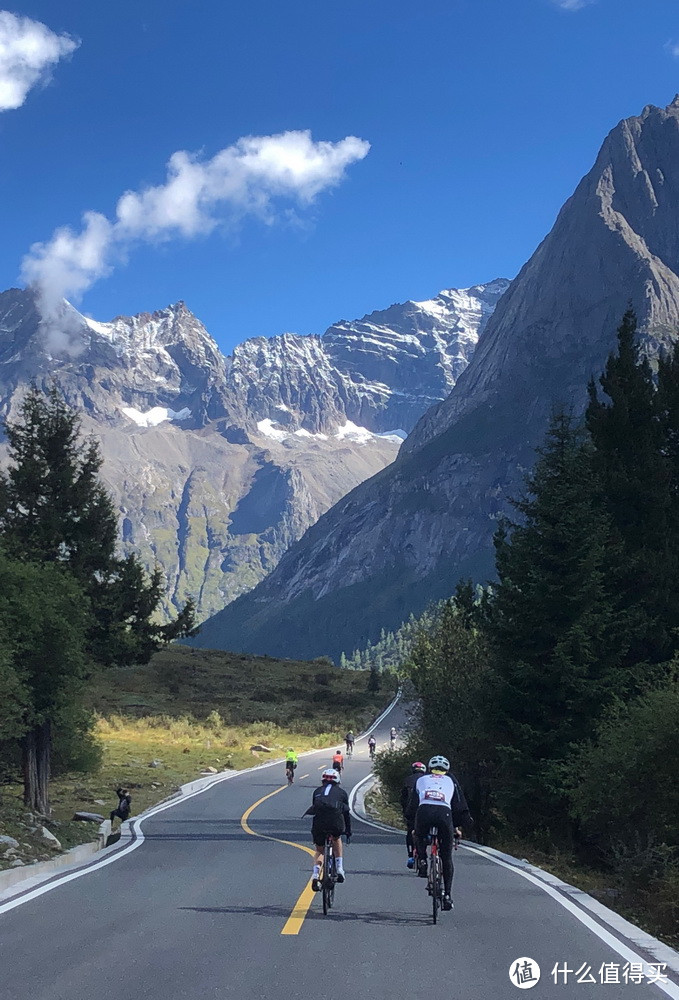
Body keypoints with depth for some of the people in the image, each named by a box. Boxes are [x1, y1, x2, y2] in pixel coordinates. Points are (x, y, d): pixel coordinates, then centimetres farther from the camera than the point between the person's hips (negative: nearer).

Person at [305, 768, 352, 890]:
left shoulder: (317, 791, 29)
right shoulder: (341, 792, 26)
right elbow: (347, 813, 29)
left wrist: (314, 831, 44)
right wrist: (349, 832, 40)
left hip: (319, 822, 1)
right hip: (336, 822, -1)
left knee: (319, 851, 23)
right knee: (337, 839, 33)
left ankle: (316, 874, 0)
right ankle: (339, 869, 23)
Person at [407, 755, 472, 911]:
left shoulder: (421, 779, 29)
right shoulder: (451, 781, 29)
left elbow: (412, 804, 28)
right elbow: (460, 806, 26)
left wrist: (412, 825, 38)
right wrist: (458, 827, 36)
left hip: (424, 811, 0)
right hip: (444, 813, 0)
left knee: (420, 838, 36)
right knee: (447, 858, 12)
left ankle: (422, 860, 11)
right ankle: (447, 895, 7)